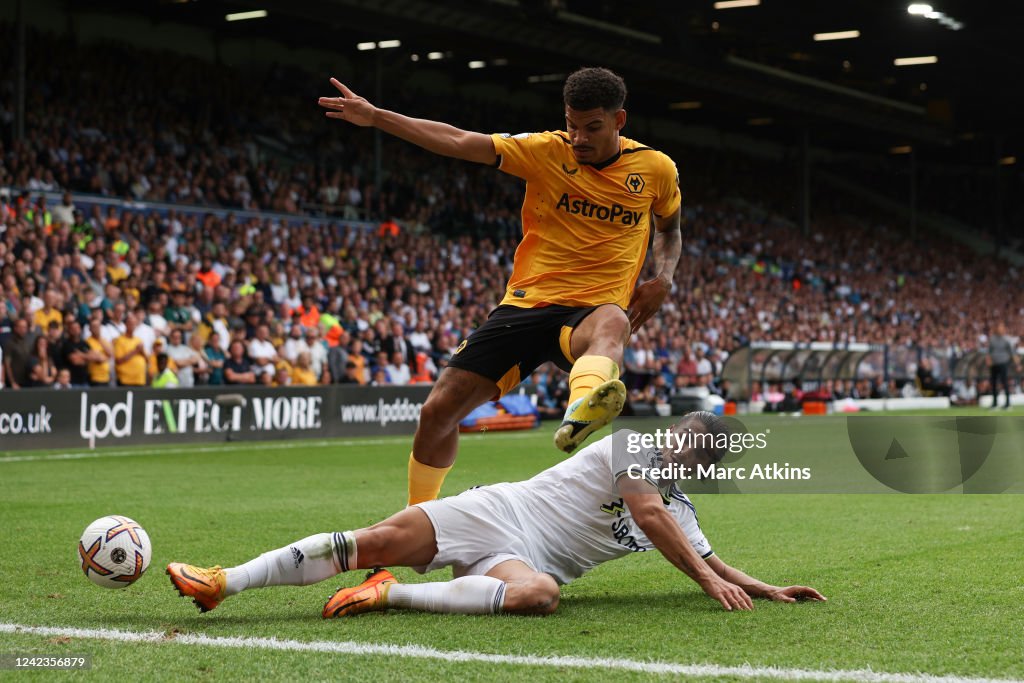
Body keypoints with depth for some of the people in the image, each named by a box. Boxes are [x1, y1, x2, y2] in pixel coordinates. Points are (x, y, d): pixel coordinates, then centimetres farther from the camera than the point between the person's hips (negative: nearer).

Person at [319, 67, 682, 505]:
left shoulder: (657, 170, 4)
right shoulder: (547, 151, 0)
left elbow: (669, 229, 24)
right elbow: (461, 143, -5)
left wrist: (663, 279, 3)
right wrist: (375, 117, -11)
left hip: (591, 309, -2)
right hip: (526, 302, 2)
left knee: (611, 324, -42)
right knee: (438, 412, -4)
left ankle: (580, 413, -75)